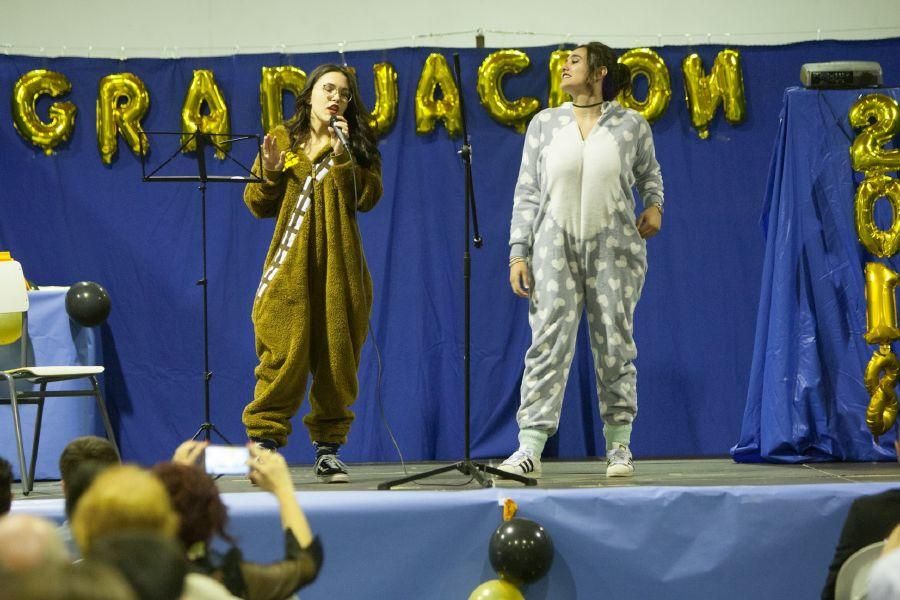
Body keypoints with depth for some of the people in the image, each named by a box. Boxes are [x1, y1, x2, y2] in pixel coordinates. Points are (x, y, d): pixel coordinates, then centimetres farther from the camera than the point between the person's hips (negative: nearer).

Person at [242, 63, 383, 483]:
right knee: (284, 353, -10)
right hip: (291, 266, -1)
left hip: (339, 267, 1)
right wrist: (270, 172, -9)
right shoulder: (282, 140, 10)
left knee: (336, 355, 0)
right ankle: (264, 443, -9)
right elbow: (258, 205, 9)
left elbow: (367, 198, -5)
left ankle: (328, 451, 7)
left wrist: (342, 154, -13)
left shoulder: (356, 146, 12)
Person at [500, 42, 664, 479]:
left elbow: (648, 173, 21)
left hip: (613, 247, 0)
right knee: (548, 344, -8)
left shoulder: (631, 125, 4)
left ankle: (619, 445, 13)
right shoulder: (544, 124, 6)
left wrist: (654, 204, 0)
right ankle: (530, 449, -12)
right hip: (555, 246, 0)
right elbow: (527, 192, 6)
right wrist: (518, 253, 0)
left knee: (615, 344, 3)